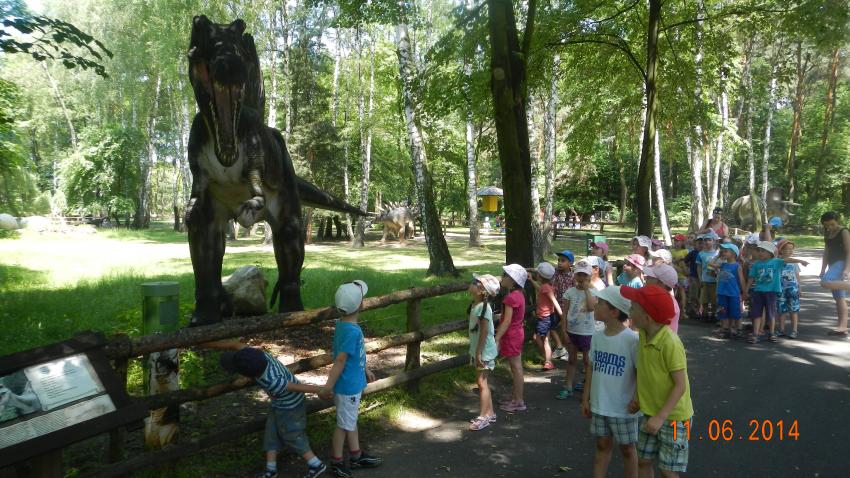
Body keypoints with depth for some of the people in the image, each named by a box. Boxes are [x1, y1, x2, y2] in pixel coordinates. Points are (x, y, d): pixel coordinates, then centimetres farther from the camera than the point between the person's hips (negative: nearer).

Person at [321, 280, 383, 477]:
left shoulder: (344, 325, 0)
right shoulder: (352, 331, -30)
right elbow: (340, 361, -25)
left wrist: (366, 370, 22)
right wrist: (329, 386, -20)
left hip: (352, 383, 9)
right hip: (348, 386, -9)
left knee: (351, 421, 21)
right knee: (344, 424, 9)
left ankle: (356, 456, 37)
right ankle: (336, 462, 25)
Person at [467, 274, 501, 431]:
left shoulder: (483, 307, -22)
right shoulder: (475, 305, 6)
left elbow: (484, 331, -22)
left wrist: (478, 352, -20)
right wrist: (474, 351, 19)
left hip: (485, 351, -9)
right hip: (478, 350, 9)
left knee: (482, 382, -2)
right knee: (483, 382, 16)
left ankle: (483, 416, 7)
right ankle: (489, 413, 27)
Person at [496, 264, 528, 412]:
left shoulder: (511, 297, -21)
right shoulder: (518, 294, 7)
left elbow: (507, 321, -24)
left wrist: (497, 339, -24)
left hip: (511, 335, -9)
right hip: (517, 333, 9)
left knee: (516, 368, 0)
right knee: (516, 367, 16)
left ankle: (519, 402, 9)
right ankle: (514, 398, 28)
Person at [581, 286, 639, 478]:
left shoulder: (632, 340, -20)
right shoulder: (597, 336, -1)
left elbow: (640, 374, -14)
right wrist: (586, 398, 9)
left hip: (623, 408, -5)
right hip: (599, 405, 5)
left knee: (627, 448, 13)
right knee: (603, 444, 18)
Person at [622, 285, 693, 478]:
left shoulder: (670, 343, -26)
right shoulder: (642, 335, -3)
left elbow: (680, 385, -22)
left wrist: (660, 417, -23)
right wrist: (637, 397, -1)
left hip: (672, 416, -7)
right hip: (649, 412, 7)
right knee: (643, 461, 15)